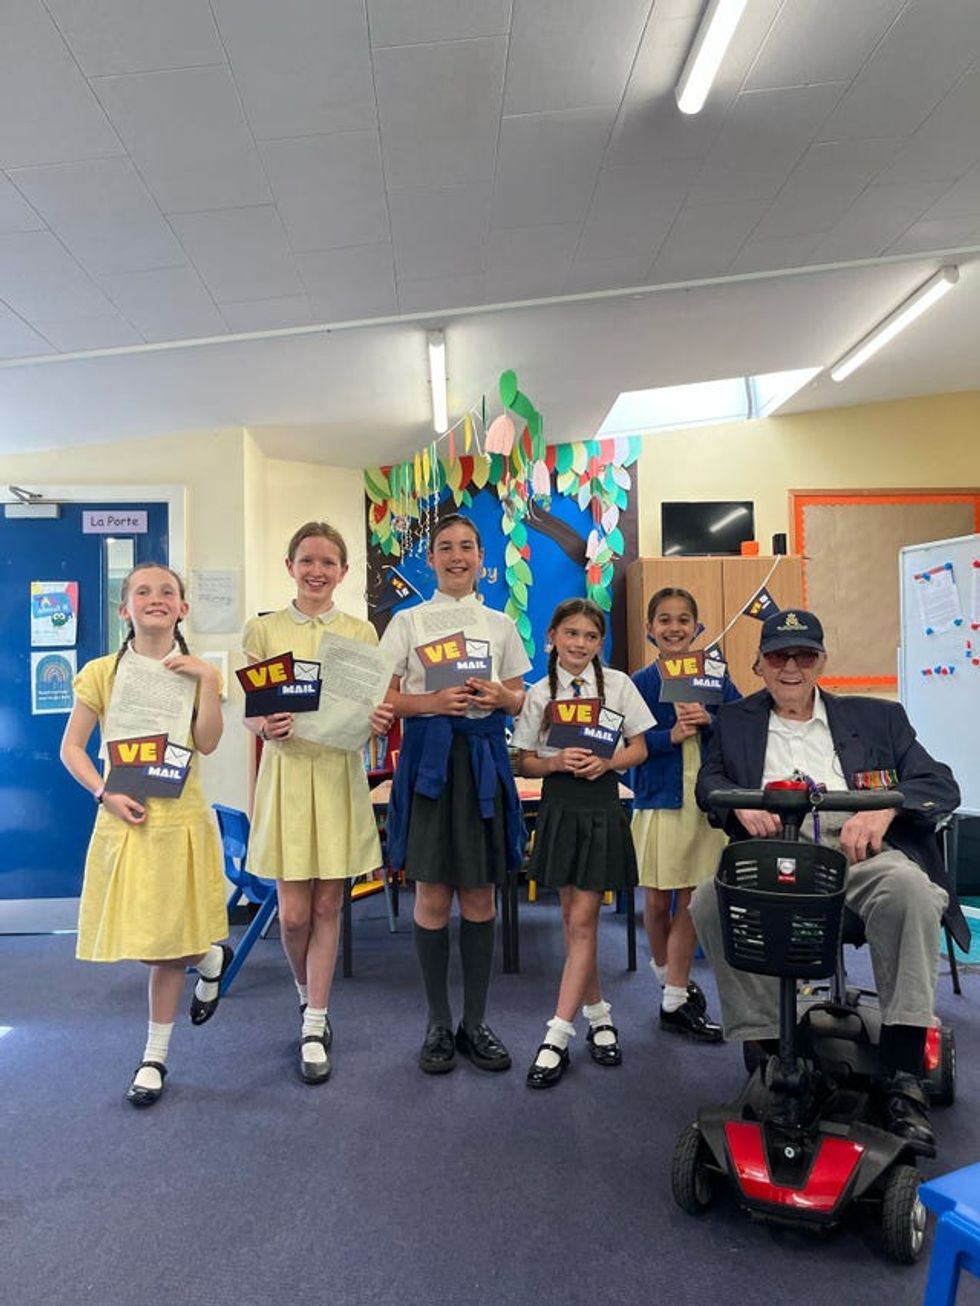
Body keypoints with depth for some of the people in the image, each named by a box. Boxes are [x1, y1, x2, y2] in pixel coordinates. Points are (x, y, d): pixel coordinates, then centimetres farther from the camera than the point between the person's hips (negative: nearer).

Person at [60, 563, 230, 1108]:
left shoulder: (197, 673, 3)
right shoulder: (102, 672, 1)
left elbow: (208, 743, -10)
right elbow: (71, 746, 2)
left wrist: (207, 680, -16)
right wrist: (104, 793, -12)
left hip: (181, 818, -1)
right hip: (125, 818, 1)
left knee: (167, 947, 5)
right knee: (137, 940, 5)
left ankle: (155, 1058, 30)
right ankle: (211, 958, 36)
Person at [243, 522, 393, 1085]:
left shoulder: (362, 632, 6)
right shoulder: (263, 631, 3)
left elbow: (378, 706, 7)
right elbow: (248, 712, 3)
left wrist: (378, 719, -16)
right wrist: (267, 726, -19)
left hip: (340, 773, 1)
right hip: (287, 771, 0)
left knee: (328, 905, 6)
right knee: (293, 912, 1)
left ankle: (316, 1026, 21)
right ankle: (308, 994, 33)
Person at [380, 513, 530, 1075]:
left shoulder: (501, 624, 10)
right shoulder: (408, 621, 4)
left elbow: (519, 699, 12)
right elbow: (384, 698, -1)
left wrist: (500, 697, -10)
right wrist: (433, 702, -18)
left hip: (483, 757, 2)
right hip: (429, 755, -2)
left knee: (480, 895, 7)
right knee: (432, 896, 4)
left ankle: (477, 1022, 22)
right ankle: (439, 1024, 20)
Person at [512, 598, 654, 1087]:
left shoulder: (618, 684, 1)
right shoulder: (539, 693, 2)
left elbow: (639, 749, 3)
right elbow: (526, 762, 3)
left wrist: (606, 762, -15)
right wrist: (556, 762, -16)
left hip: (601, 805, -2)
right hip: (559, 805, 2)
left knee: (582, 920, -3)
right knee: (573, 918, 10)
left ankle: (557, 1036, 1)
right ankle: (598, 1015, 29)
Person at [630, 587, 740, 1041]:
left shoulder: (715, 678, 5)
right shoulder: (639, 683, 0)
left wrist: (709, 722, -15)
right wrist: (671, 736, -20)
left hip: (706, 799, 1)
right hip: (657, 799, -1)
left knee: (689, 900, 5)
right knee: (657, 901, 8)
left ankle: (676, 1001, 14)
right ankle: (666, 974, 35)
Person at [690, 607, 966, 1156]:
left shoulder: (877, 718, 19)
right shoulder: (736, 723, 22)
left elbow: (940, 784, 9)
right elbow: (709, 781, 12)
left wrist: (883, 808, -13)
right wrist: (740, 801, -13)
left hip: (859, 854, 0)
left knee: (909, 887, -34)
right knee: (710, 900, -29)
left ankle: (902, 1078, -26)